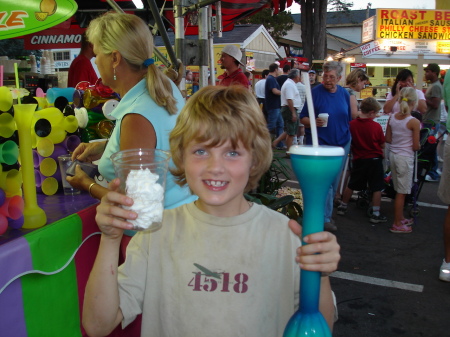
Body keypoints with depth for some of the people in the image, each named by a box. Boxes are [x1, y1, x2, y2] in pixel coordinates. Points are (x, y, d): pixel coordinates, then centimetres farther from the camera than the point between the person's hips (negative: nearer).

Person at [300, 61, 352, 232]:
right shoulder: (315, 92, -7)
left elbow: (349, 118, 16)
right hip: (320, 143, -5)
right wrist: (314, 122, -27)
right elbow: (303, 118, -7)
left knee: (334, 181, 12)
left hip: (342, 143, 5)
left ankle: (326, 212, 26)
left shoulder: (344, 94, 7)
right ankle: (325, 218, 1)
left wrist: (348, 137, 12)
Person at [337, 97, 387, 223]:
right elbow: (382, 145, -4)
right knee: (377, 188, 6)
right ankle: (375, 214, 9)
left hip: (358, 160, 3)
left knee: (351, 185, 17)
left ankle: (343, 207, 29)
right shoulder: (376, 126, -13)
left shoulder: (352, 124, -8)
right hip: (374, 160, -3)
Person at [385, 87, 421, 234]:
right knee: (402, 192, 3)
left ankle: (401, 218, 31)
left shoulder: (392, 118, 1)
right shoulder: (414, 122, -16)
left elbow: (387, 139, 7)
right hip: (405, 157, -6)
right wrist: (418, 146, 9)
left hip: (393, 155, 6)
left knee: (400, 190, 18)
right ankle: (397, 225, 11)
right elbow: (416, 146, -12)